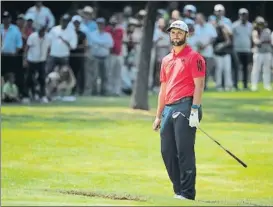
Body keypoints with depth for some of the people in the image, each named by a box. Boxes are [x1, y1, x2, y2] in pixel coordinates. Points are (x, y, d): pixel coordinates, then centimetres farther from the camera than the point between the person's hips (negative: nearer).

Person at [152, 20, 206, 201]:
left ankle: (187, 194, -11)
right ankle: (178, 192, 13)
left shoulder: (194, 57, -2)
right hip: (169, 109, 8)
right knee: (167, 152, 6)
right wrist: (159, 116, 21)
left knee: (184, 151, -12)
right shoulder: (166, 60, 21)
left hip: (185, 107, -8)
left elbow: (199, 85, -9)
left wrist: (195, 111, -18)